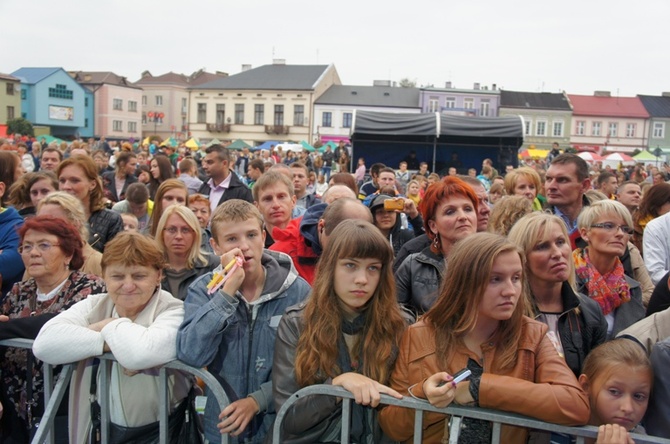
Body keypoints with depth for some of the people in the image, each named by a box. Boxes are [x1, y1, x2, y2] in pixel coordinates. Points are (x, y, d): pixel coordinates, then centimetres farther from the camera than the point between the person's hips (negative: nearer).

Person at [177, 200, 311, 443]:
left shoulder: (297, 290, -11)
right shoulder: (203, 289, -7)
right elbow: (191, 356, -22)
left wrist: (257, 400, -19)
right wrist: (228, 290, -26)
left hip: (282, 424, -1)